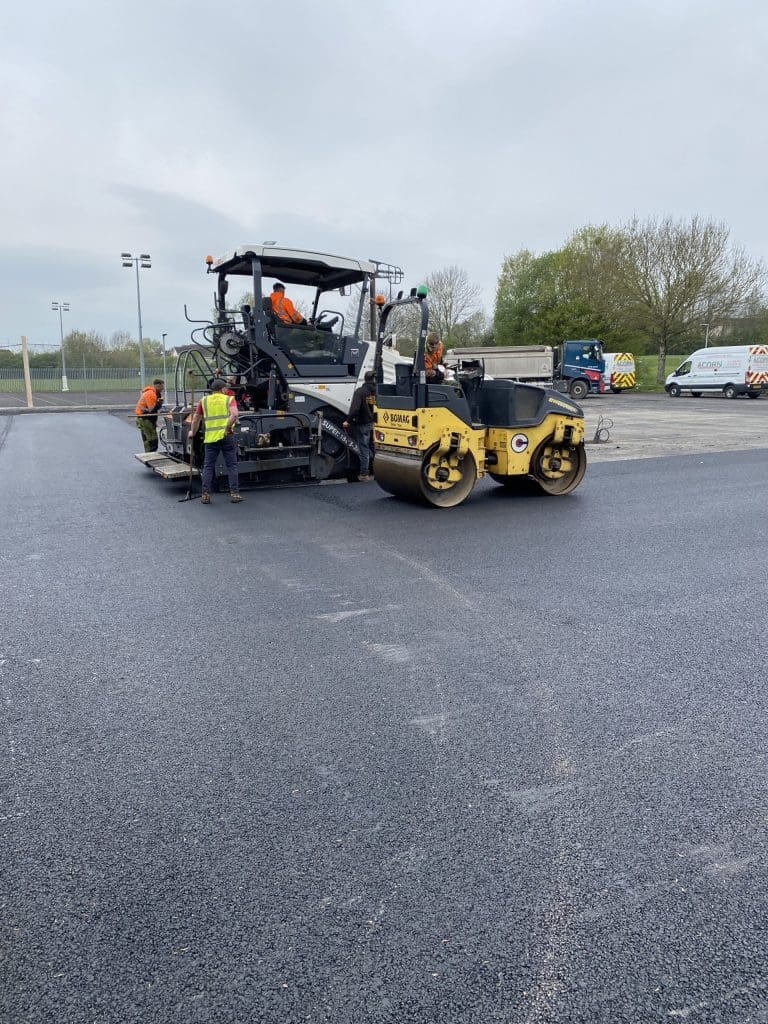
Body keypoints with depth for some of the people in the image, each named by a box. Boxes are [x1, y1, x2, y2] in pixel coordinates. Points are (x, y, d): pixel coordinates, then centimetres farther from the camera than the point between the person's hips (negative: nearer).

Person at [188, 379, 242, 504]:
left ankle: (205, 495, 5)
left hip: (210, 438, 2)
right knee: (232, 465, 7)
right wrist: (228, 428, -10)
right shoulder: (229, 399, 3)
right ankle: (234, 493, 5)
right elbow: (234, 414, -16)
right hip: (227, 437, -2)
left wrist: (192, 432, 30)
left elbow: (196, 418, 16)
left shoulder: (204, 400, 11)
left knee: (208, 466, 9)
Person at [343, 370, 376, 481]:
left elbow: (354, 408, -19)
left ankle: (364, 474, 7)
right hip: (375, 424, 4)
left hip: (363, 424, -4)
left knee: (364, 450, 2)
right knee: (374, 448, 13)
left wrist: (348, 421, -10)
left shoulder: (360, 391, -12)